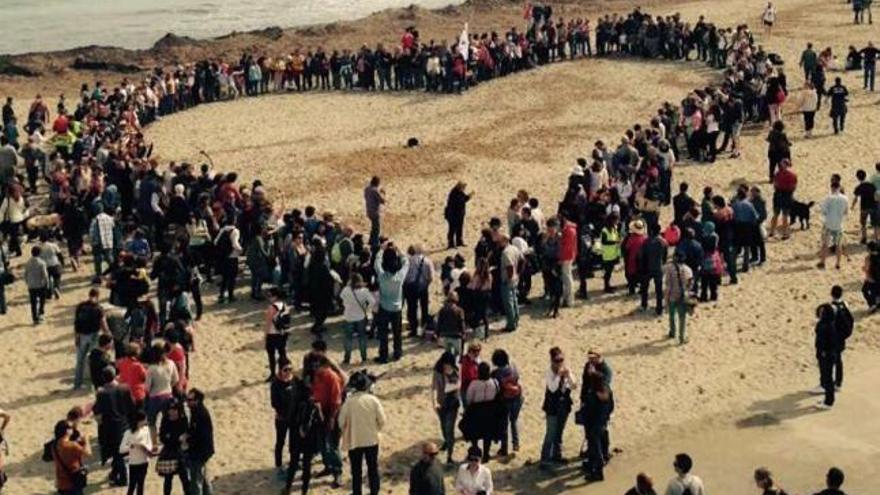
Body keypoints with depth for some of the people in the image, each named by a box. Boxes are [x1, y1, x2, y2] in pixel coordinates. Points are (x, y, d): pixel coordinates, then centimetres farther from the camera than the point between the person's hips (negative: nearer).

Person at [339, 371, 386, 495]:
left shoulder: (349, 401, -15)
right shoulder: (373, 400, -11)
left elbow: (342, 421, -9)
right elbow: (382, 420, -7)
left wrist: (346, 432, 11)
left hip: (354, 441, -1)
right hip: (372, 440, 1)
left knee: (356, 471, 11)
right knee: (373, 468, 16)